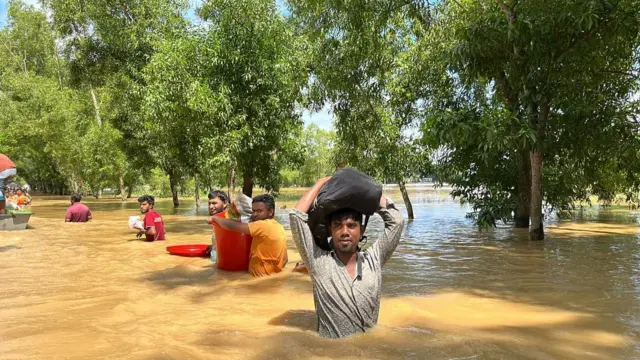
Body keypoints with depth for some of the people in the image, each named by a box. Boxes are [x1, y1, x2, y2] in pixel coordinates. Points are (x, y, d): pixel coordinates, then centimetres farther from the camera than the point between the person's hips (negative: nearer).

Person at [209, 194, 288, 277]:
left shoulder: (264, 225, -19)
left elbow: (233, 226, -20)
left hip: (261, 276, -9)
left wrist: (215, 218, -5)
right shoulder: (280, 228, 7)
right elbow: (285, 259, 11)